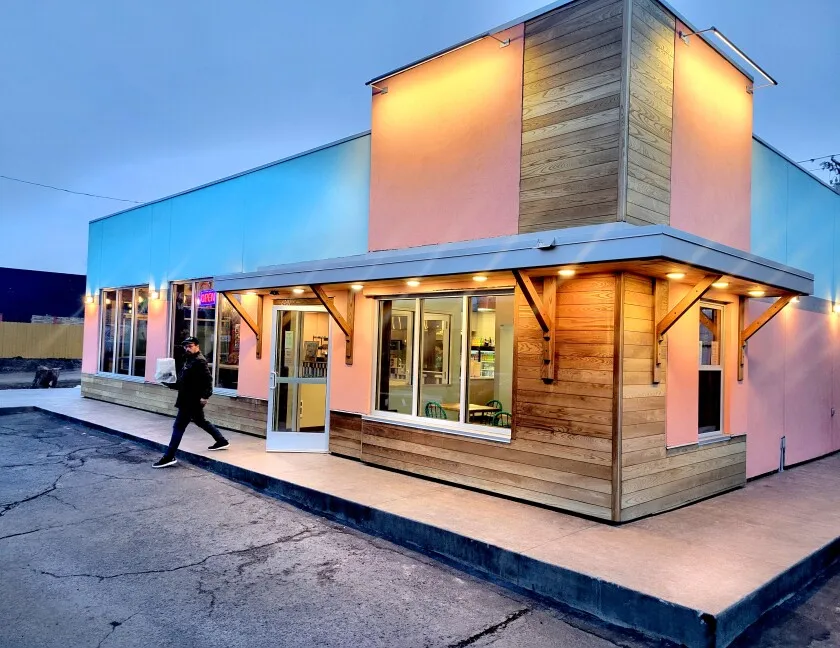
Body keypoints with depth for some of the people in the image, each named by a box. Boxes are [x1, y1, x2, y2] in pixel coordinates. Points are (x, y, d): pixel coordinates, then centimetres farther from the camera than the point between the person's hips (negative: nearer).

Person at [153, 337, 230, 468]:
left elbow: (208, 380, -22)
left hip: (192, 401, -10)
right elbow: (183, 382, 19)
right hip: (188, 400, 10)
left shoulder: (200, 361, -14)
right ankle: (222, 441, 33)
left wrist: (205, 396, -28)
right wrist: (170, 384, 7)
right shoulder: (189, 360, 17)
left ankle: (169, 457, -4)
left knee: (178, 426, -8)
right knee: (201, 421, 21)